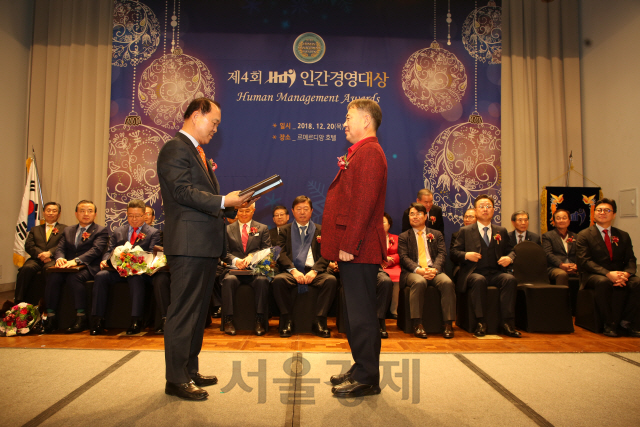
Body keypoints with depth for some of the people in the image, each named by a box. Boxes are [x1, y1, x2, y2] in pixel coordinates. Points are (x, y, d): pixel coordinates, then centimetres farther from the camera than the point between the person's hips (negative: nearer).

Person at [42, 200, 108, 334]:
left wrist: (76, 260, -25)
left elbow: (95, 250, -10)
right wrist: (60, 258, -13)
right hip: (68, 267, 5)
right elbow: (60, 249, 13)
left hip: (88, 268, -5)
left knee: (74, 277, -34)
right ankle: (51, 317, -17)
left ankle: (81, 318, -25)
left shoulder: (101, 231, 5)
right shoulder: (68, 231, 24)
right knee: (53, 277, -25)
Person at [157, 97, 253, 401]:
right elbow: (183, 192, -19)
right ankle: (176, 379, 8)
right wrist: (223, 201, -22)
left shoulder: (197, 151, 23)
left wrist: (231, 206, 7)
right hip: (188, 244, -10)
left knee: (197, 310, 16)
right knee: (183, 311, -3)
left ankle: (190, 371, 28)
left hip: (206, 245, 10)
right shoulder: (175, 149, -8)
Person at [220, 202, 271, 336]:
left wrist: (252, 257, -13)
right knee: (229, 280, -34)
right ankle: (229, 319, -24)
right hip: (235, 269, 0)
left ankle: (260, 320, -26)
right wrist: (235, 260, -14)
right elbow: (225, 252, 8)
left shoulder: (262, 228, 18)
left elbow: (267, 250, 6)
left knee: (263, 280, -34)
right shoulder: (228, 229, 18)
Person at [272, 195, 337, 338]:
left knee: (331, 280, -30)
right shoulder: (285, 230, 17)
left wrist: (314, 271, -13)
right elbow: (281, 253, 3)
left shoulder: (320, 230, 17)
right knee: (278, 280, -33)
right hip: (292, 270, 0)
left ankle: (319, 321, -20)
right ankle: (287, 321, -16)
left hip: (313, 271, 1)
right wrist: (293, 270, -15)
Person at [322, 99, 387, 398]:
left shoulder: (369, 152, -11)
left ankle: (367, 379, 9)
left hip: (359, 250, -11)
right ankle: (362, 369, 28)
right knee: (355, 312, 16)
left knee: (361, 314, -3)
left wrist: (349, 245, -23)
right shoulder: (359, 152, 21)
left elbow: (364, 202, -21)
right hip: (353, 249, 11)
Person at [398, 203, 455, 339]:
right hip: (413, 272, -2)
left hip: (434, 271, 2)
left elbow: (442, 254, 6)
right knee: (419, 282, -37)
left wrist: (435, 269, -16)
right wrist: (418, 269, -19)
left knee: (447, 282, -31)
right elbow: (404, 257, 0)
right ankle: (417, 324, -30)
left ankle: (448, 324, -23)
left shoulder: (436, 234, 20)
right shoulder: (403, 237, 15)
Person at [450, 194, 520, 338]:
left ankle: (508, 322, -24)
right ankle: (480, 322, -27)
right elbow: (454, 253, 7)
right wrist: (466, 255, -15)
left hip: (496, 273, 3)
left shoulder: (501, 231, 20)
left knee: (510, 279, -29)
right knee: (479, 280, -36)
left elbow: (510, 250, 22)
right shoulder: (465, 231, 10)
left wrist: (509, 258, -3)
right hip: (474, 273, -2)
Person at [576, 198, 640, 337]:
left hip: (619, 275, 4)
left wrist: (626, 274, -17)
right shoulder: (584, 235, 2)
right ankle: (610, 324, -21)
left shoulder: (623, 236, 16)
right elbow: (585, 261, -9)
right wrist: (608, 274, -24)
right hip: (594, 275, -3)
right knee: (603, 282, -37)